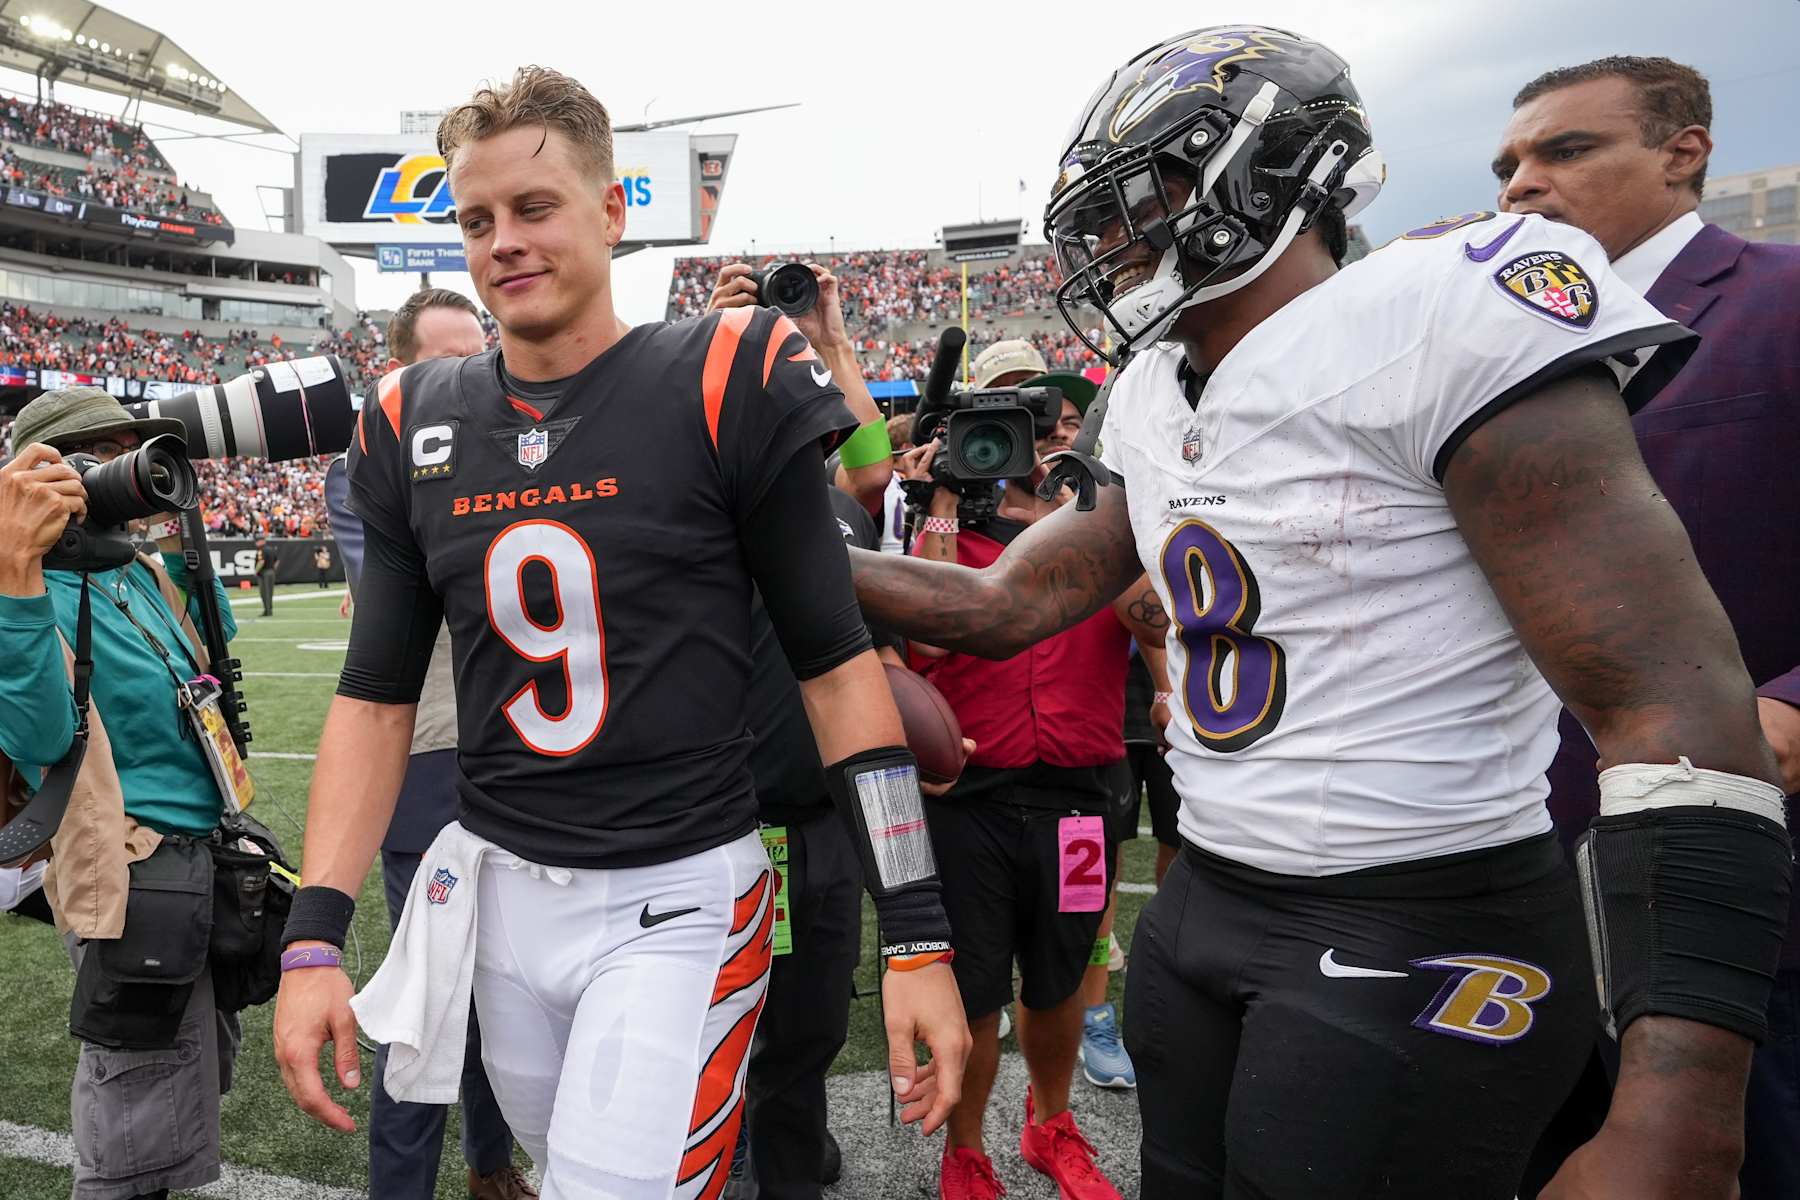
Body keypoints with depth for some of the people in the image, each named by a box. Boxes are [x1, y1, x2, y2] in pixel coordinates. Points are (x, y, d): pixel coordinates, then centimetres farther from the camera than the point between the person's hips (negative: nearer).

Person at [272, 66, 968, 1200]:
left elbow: (839, 665, -8)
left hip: (678, 897, -4)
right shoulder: (415, 427, 4)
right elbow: (377, 696, 8)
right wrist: (315, 940, -1)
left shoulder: (723, 386, -10)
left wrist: (918, 936, -11)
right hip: (499, 889, 5)